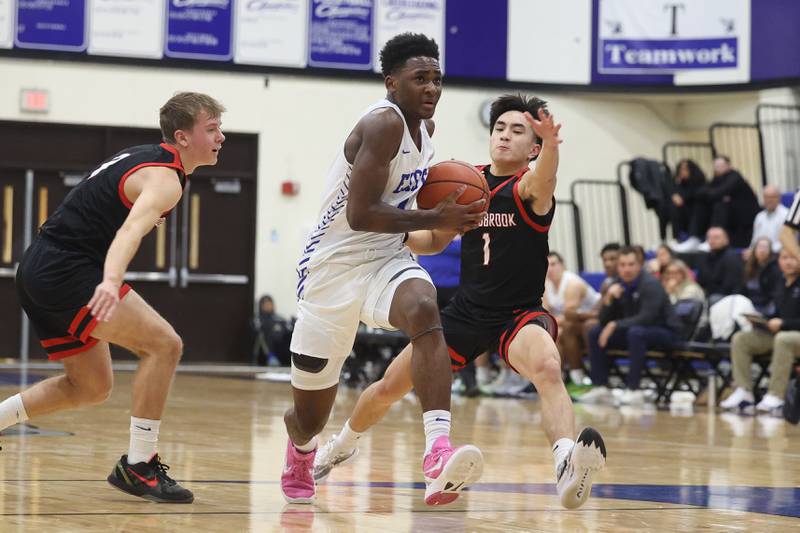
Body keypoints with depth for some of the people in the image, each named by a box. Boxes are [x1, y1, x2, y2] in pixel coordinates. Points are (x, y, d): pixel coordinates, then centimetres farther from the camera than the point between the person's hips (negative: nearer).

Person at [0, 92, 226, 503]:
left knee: (92, 386, 17)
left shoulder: (142, 157, 17)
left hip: (40, 269, 10)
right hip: (66, 271, -10)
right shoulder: (165, 177, -14)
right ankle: (138, 466, -13)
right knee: (164, 344, -15)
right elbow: (132, 229, -34)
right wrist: (111, 281, -50)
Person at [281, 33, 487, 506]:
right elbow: (360, 215, -26)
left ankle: (439, 459, -46)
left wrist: (450, 212, 11)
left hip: (387, 260, 6)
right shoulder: (382, 123, -19)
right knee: (310, 418, 6)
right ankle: (301, 455, 47)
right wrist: (436, 219, -22)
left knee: (425, 311, -33)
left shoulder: (425, 126, 7)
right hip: (335, 267, -6)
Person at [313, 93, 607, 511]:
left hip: (519, 314, -5)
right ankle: (342, 445, 41)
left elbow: (542, 180, -42)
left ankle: (568, 468, -57)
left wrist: (551, 144, -65)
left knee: (547, 367, -38)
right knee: (389, 386, 11)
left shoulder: (529, 187, -15)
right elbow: (435, 242, 14)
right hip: (466, 312, 5)